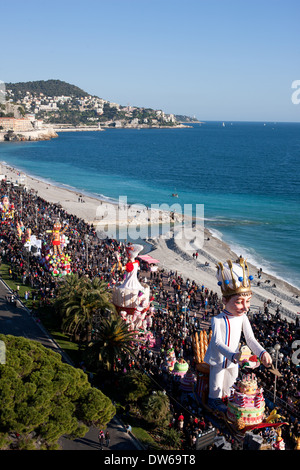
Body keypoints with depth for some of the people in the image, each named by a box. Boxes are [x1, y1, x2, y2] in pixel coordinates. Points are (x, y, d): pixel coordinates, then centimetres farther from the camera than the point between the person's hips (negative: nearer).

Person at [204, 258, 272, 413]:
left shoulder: (243, 318, -13)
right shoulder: (217, 320, -31)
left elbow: (250, 339, -10)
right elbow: (218, 343, -38)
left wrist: (262, 353, -27)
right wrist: (234, 355, -53)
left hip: (233, 360, 5)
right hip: (218, 359, -5)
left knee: (229, 382, 28)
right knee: (216, 384, 16)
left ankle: (225, 396, 53)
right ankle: (214, 400, 42)